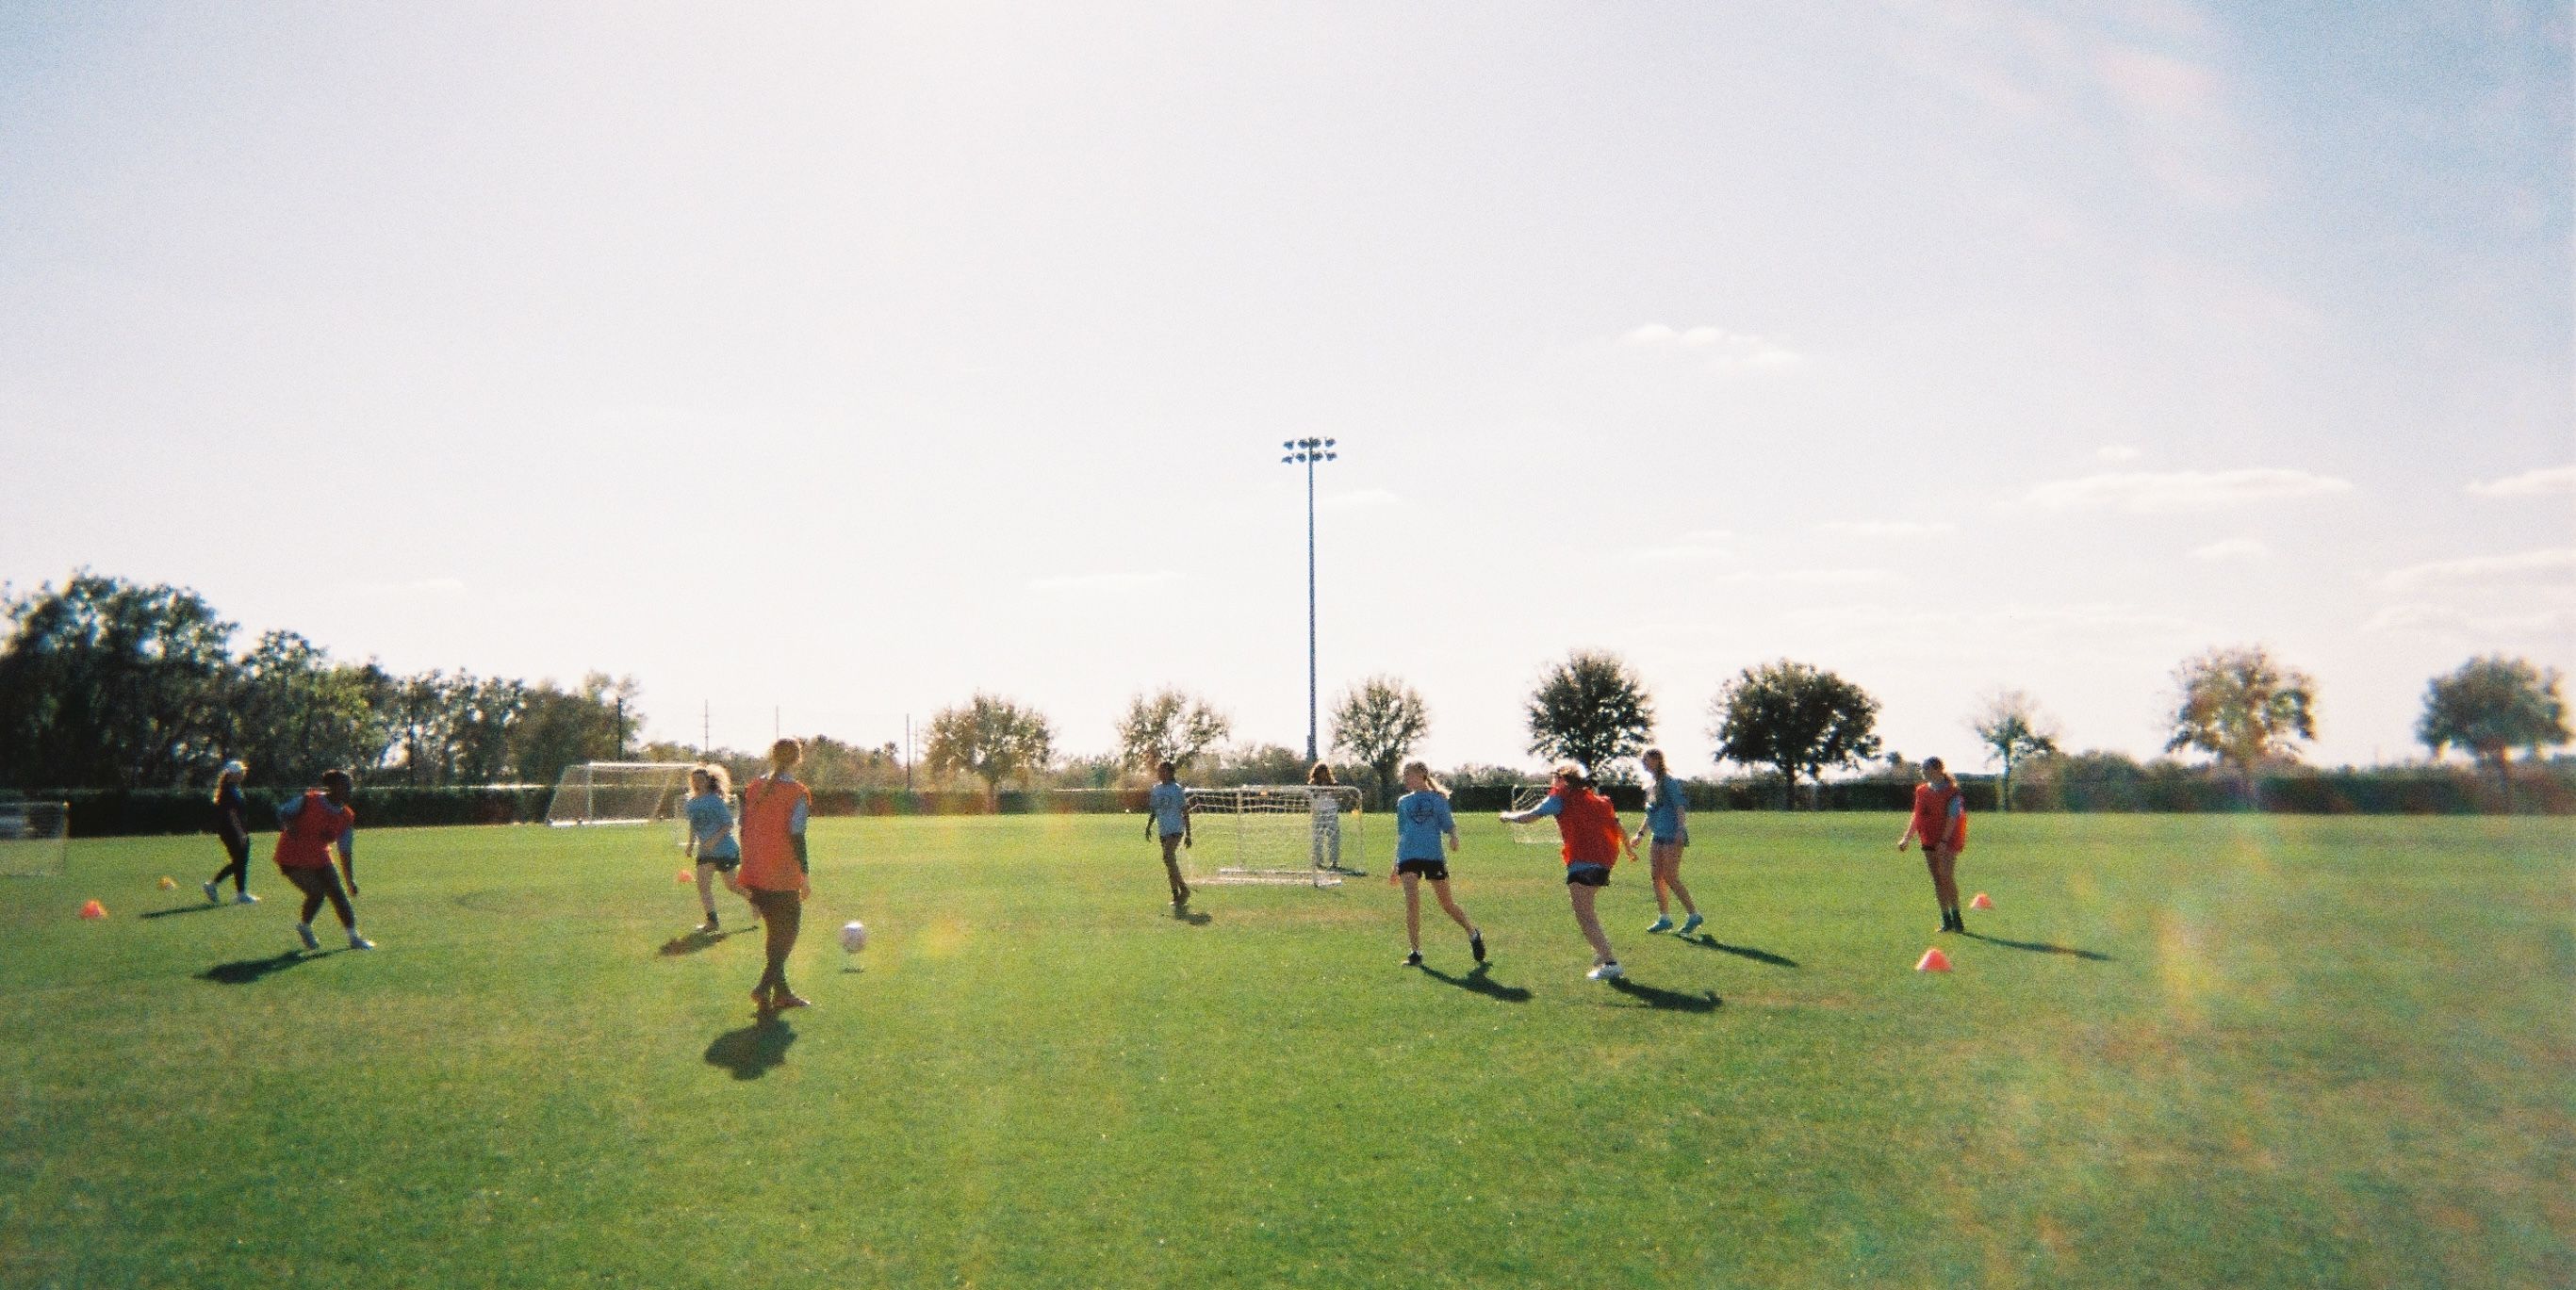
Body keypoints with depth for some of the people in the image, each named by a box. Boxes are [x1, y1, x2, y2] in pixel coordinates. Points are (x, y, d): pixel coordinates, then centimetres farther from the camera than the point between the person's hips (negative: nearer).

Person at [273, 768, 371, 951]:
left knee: (337, 894, -3)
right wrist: (289, 828, -27)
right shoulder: (309, 800, -17)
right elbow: (283, 812, -4)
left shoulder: (346, 818, -1)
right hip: (292, 859, -6)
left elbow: (345, 852, 2)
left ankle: (354, 937, 4)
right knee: (317, 893, -18)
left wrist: (351, 881, -3)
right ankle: (304, 926, 12)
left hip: (319, 859, 6)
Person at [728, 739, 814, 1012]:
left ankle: (781, 992, 20)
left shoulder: (752, 788, 8)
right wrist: (805, 874, -7)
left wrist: (745, 869, 16)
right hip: (783, 876, -6)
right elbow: (796, 836, -12)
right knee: (787, 933, 5)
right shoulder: (797, 793, -9)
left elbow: (744, 831, 10)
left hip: (754, 875, 6)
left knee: (776, 932, 17)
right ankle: (764, 988, -11)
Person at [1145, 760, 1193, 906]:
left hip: (1176, 829, -7)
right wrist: (1148, 826, 8)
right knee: (1170, 862, 8)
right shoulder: (1156, 789, 10)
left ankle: (1184, 890, -10)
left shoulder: (1177, 789, -7)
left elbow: (1185, 813, -5)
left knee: (1168, 857, -21)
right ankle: (1176, 896, 15)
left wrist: (1188, 835, -7)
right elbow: (1153, 810, 20)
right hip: (1163, 830, 7)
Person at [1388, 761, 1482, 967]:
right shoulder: (1403, 802, 15)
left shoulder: (1437, 799, 5)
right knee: (1412, 901, -14)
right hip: (1408, 856, 2)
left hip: (1434, 855, -2)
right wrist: (1396, 866, 22)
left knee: (1447, 905, 5)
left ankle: (1473, 933, 30)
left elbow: (1449, 825, 3)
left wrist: (1454, 837, -20)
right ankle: (1415, 952, -8)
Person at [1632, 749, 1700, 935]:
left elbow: (1680, 806, -16)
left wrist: (1681, 829, -27)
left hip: (1672, 835, -9)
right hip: (1658, 836, 9)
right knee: (1658, 877, 6)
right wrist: (1640, 834, 25)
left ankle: (1693, 915, -1)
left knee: (1670, 878, -10)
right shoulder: (1651, 784, 16)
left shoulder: (1668, 781, -9)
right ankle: (1664, 918, 12)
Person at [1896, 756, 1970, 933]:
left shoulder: (1952, 792, -9)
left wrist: (1944, 841, -24)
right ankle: (1946, 920, 11)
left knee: (1946, 877, -15)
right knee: (1937, 880, 6)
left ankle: (1956, 916, -4)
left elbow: (1952, 818, -16)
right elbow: (1916, 816, 15)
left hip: (1948, 841, -6)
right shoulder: (1921, 791, 10)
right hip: (1929, 842, 6)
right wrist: (1906, 838, 9)